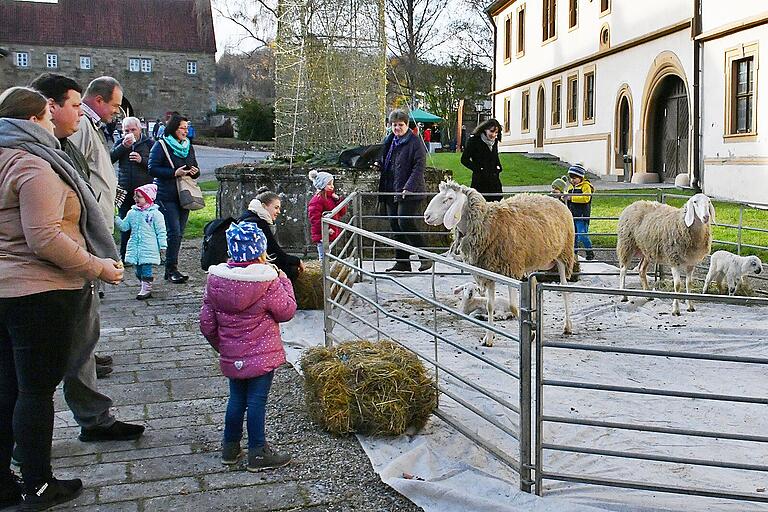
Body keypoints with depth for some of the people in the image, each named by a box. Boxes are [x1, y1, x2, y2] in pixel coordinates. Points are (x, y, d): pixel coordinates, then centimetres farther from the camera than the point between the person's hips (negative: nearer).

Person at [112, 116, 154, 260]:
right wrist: (123, 146, -14)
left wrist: (142, 160, -15)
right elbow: (110, 158, -5)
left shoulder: (148, 143, 6)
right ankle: (124, 255, 13)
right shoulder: (120, 143, 11)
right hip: (124, 190, 2)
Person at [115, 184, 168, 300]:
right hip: (135, 247, 6)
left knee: (146, 268, -6)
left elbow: (161, 231, -4)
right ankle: (145, 287, 20)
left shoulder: (155, 213, -6)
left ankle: (146, 289, -1)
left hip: (148, 248, -6)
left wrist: (162, 246, -5)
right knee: (139, 269, 10)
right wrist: (116, 219, -1)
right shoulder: (132, 213, 9)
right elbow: (124, 226, 14)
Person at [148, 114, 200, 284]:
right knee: (174, 232, -13)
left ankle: (171, 268, 14)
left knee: (179, 233, 6)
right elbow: (152, 169, -10)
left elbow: (195, 170, 23)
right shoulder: (161, 145, -3)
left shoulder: (188, 146, 16)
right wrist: (174, 173, -18)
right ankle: (171, 269, -6)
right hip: (167, 196, -6)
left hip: (184, 195, 6)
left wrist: (195, 172, -1)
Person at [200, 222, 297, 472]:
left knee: (236, 399, 19)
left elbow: (207, 323, 3)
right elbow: (287, 311, -6)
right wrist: (283, 280, 3)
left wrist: (221, 345, 18)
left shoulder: (216, 279, -2)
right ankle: (258, 453, 12)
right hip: (262, 355, -5)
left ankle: (230, 447, 29)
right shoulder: (268, 282, -18)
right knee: (257, 401, 3)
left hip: (231, 356, 5)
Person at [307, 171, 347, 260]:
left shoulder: (331, 197, 16)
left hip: (331, 235, 9)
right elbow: (315, 218, -21)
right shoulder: (317, 200, -13)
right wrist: (326, 229, -27)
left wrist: (338, 200, 0)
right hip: (322, 235, -9)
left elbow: (342, 212, 14)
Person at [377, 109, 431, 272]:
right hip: (391, 191, 8)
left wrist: (409, 187, -25)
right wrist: (378, 164, 8)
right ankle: (402, 262, 16)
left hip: (409, 192, -8)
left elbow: (419, 167, -16)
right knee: (395, 225, 8)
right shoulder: (389, 141, 16)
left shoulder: (415, 142, -7)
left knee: (405, 222, -16)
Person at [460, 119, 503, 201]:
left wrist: (498, 167, 11)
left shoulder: (495, 141, 12)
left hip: (495, 180, 6)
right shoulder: (474, 140, -8)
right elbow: (464, 159, -8)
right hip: (479, 180, -6)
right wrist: (478, 169, -12)